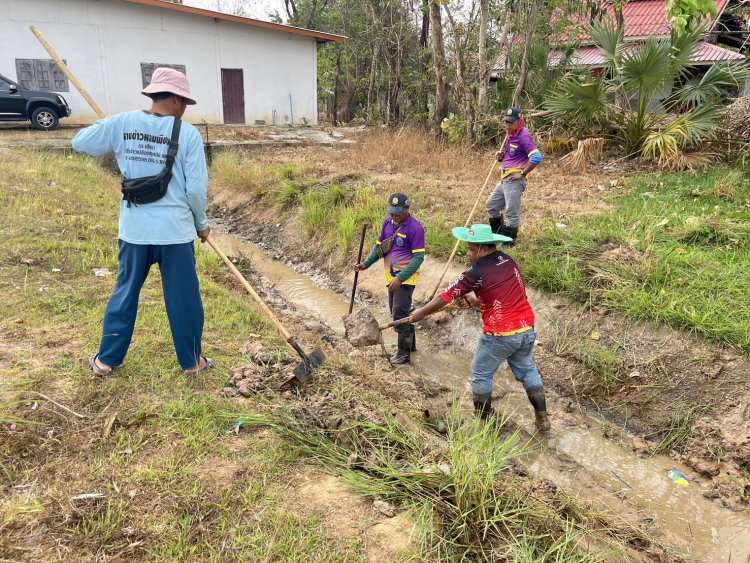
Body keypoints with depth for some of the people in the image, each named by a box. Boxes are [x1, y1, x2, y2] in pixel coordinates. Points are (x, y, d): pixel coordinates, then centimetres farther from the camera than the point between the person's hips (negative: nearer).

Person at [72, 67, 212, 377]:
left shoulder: (122, 123, -1)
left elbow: (80, 142, 10)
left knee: (125, 293, 18)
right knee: (183, 298, 10)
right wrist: (201, 223, 7)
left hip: (134, 229, 3)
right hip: (175, 230, -3)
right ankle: (191, 362, 24)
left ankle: (106, 359, 30)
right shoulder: (188, 133, -9)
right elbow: (196, 188, -9)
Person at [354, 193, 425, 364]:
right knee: (395, 311, 18)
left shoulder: (415, 227, -18)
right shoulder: (388, 223, 5)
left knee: (399, 314, -8)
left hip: (406, 278, -8)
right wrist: (366, 264, -3)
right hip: (391, 276, 8)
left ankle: (404, 353, 6)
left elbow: (419, 257, -19)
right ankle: (410, 344, 36)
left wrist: (400, 278, -27)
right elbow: (379, 246, 13)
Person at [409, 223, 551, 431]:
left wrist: (421, 313, 4)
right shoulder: (508, 262, 4)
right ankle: (542, 417, 28)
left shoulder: (477, 273, -15)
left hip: (500, 335, -6)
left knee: (481, 374, 14)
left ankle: (482, 418, 26)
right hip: (526, 329, 7)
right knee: (527, 370, 23)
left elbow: (445, 296, -7)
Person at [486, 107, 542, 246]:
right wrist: (501, 156, 5)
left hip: (514, 180, -10)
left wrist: (522, 173, -17)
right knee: (491, 205, 17)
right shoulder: (510, 135, 13)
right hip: (504, 178, 10)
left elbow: (536, 157, -25)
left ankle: (509, 242, 9)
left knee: (512, 212, -2)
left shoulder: (524, 136, -15)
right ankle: (498, 234, 30)